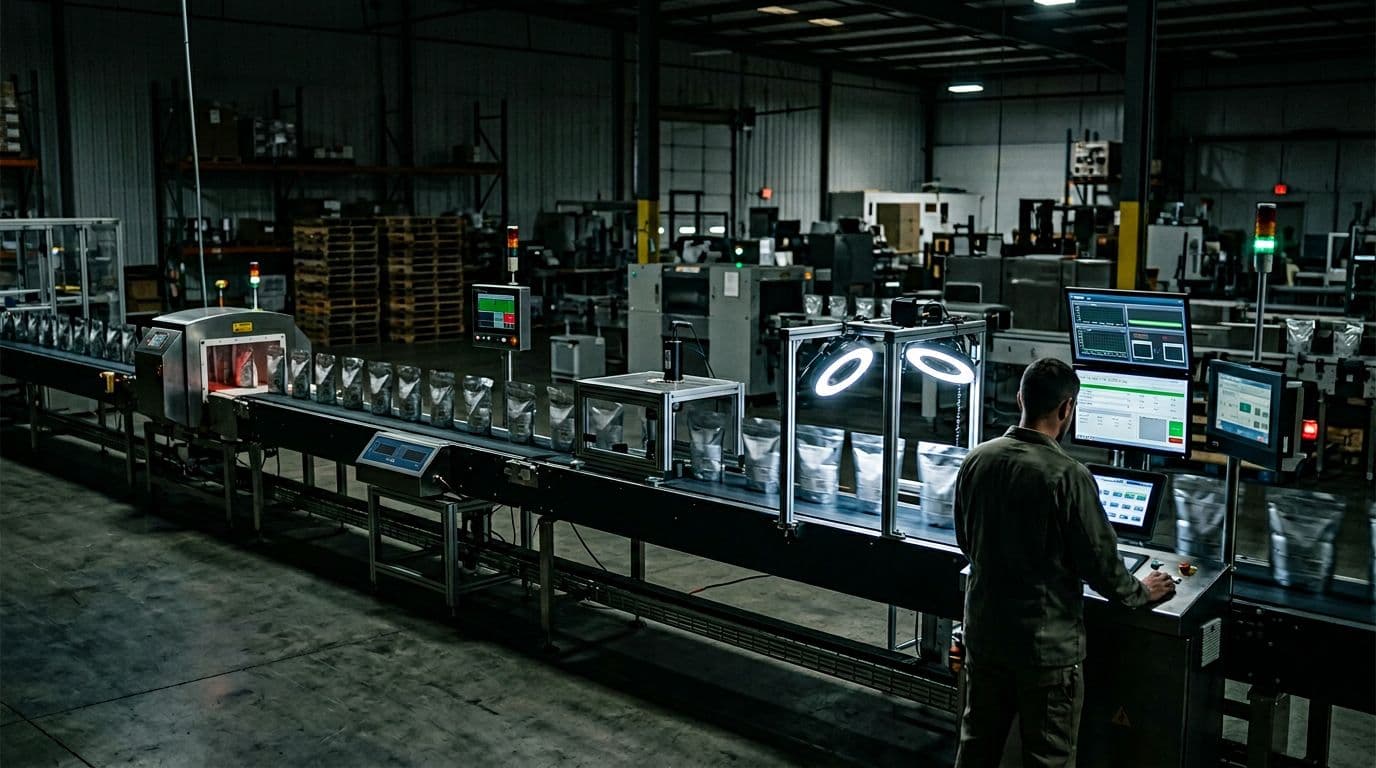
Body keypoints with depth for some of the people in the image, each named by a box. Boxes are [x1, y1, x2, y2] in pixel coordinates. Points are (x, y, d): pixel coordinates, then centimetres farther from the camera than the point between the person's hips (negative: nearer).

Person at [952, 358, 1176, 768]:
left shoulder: (976, 461, -3)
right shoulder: (1068, 476, -20)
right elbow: (1099, 560, -13)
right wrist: (1140, 592, 7)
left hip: (984, 634, 6)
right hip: (1046, 643, -5)